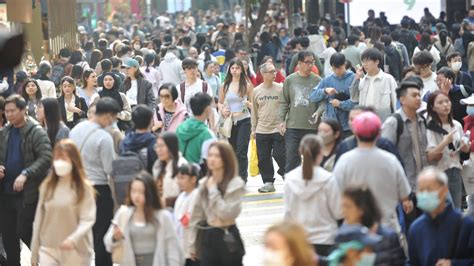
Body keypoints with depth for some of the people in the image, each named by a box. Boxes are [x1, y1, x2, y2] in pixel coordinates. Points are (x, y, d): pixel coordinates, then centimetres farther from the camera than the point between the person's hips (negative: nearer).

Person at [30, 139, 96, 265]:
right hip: (48, 249, 3)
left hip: (76, 250, -3)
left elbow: (87, 219, -14)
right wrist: (34, 253, 8)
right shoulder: (47, 186, 5)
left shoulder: (84, 188, -7)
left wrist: (73, 239, -32)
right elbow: (38, 220, 8)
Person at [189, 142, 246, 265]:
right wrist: (192, 243, 10)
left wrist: (213, 190, -16)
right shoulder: (204, 183, 5)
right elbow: (196, 214, 9)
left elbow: (227, 213, -21)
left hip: (227, 238, -5)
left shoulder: (235, 183, -11)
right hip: (207, 237, 5)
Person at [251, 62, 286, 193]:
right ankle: (268, 182, 15)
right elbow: (254, 111, 11)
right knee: (263, 158, 5)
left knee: (280, 155, -5)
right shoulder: (256, 91, 5)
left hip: (278, 129, -3)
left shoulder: (280, 88, -3)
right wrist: (254, 129, 11)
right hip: (262, 130, 3)